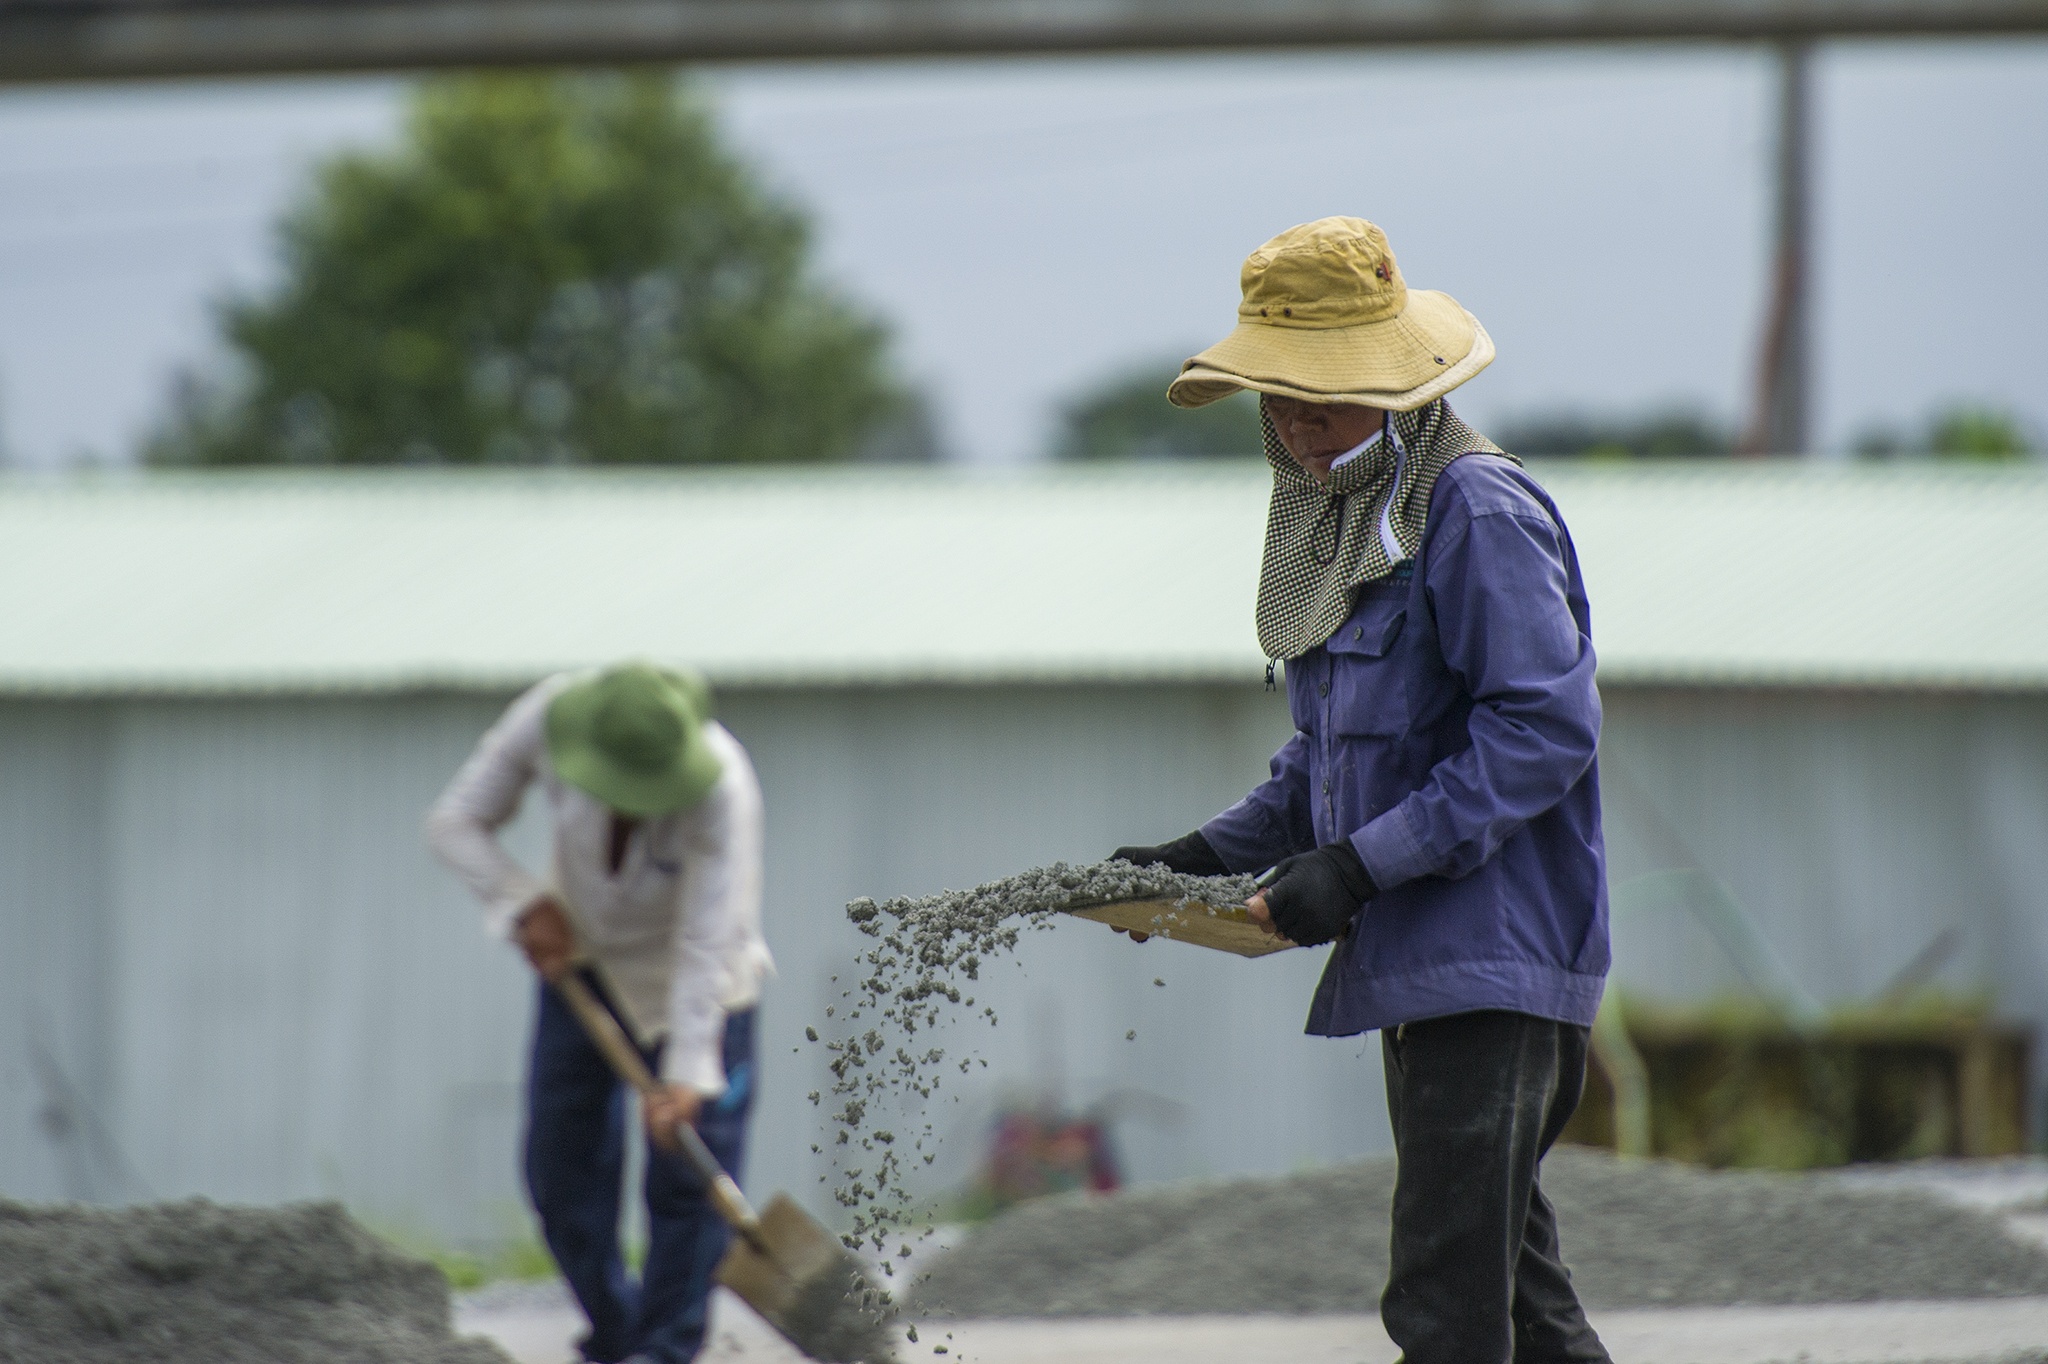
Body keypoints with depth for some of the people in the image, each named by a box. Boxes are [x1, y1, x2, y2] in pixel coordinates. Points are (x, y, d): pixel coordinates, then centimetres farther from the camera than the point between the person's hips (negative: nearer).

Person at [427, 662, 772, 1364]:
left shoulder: (723, 790, -35)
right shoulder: (549, 715, -27)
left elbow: (706, 942, -33)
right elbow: (457, 820, -12)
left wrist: (687, 1075, -34)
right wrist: (525, 906, -24)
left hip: (687, 975, -4)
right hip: (581, 946, 4)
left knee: (687, 1168, -11)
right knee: (561, 1165, 5)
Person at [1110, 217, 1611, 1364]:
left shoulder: (1480, 513, -13)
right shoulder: (1346, 518, 18)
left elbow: (1544, 728, -21)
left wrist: (1364, 864, -22)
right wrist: (1219, 850, 11)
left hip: (1495, 960, -10)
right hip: (1420, 966, 10)